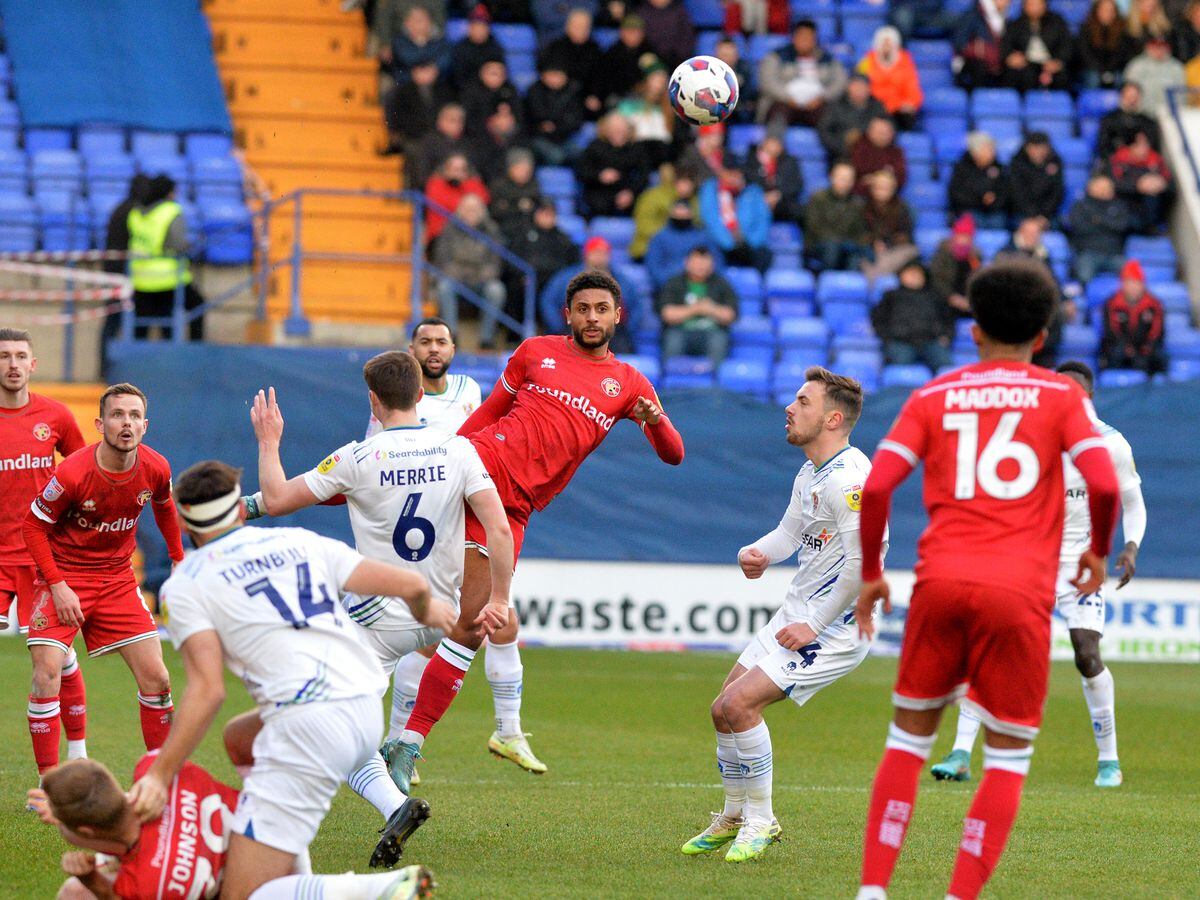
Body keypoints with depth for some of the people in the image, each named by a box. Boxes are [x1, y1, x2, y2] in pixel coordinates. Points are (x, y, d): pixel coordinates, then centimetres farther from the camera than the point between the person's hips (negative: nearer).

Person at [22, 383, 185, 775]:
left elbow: (164, 508, 14)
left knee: (155, 677, -1)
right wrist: (58, 587, -18)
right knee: (48, 671, -18)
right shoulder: (72, 473, -24)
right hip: (63, 575, -4)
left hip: (117, 577, 4)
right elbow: (33, 525, -12)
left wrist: (178, 559, 14)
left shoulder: (156, 469, -10)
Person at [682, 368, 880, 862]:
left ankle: (760, 822, -3)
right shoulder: (809, 474, 11)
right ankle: (734, 817, 29)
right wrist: (758, 553, -4)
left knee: (739, 703, -19)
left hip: (835, 625, -10)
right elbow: (789, 532, 20)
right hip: (796, 613, 10)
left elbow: (862, 562, -27)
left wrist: (815, 626, -21)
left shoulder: (848, 479, -22)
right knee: (724, 710, 10)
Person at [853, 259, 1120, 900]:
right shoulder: (1061, 396, 7)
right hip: (1020, 593, -2)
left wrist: (871, 575, 13)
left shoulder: (932, 397, 12)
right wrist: (1098, 552, 13)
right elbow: (1104, 484, -6)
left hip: (940, 582, 2)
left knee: (910, 738, 15)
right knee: (1008, 758, 7)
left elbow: (876, 486, 2)